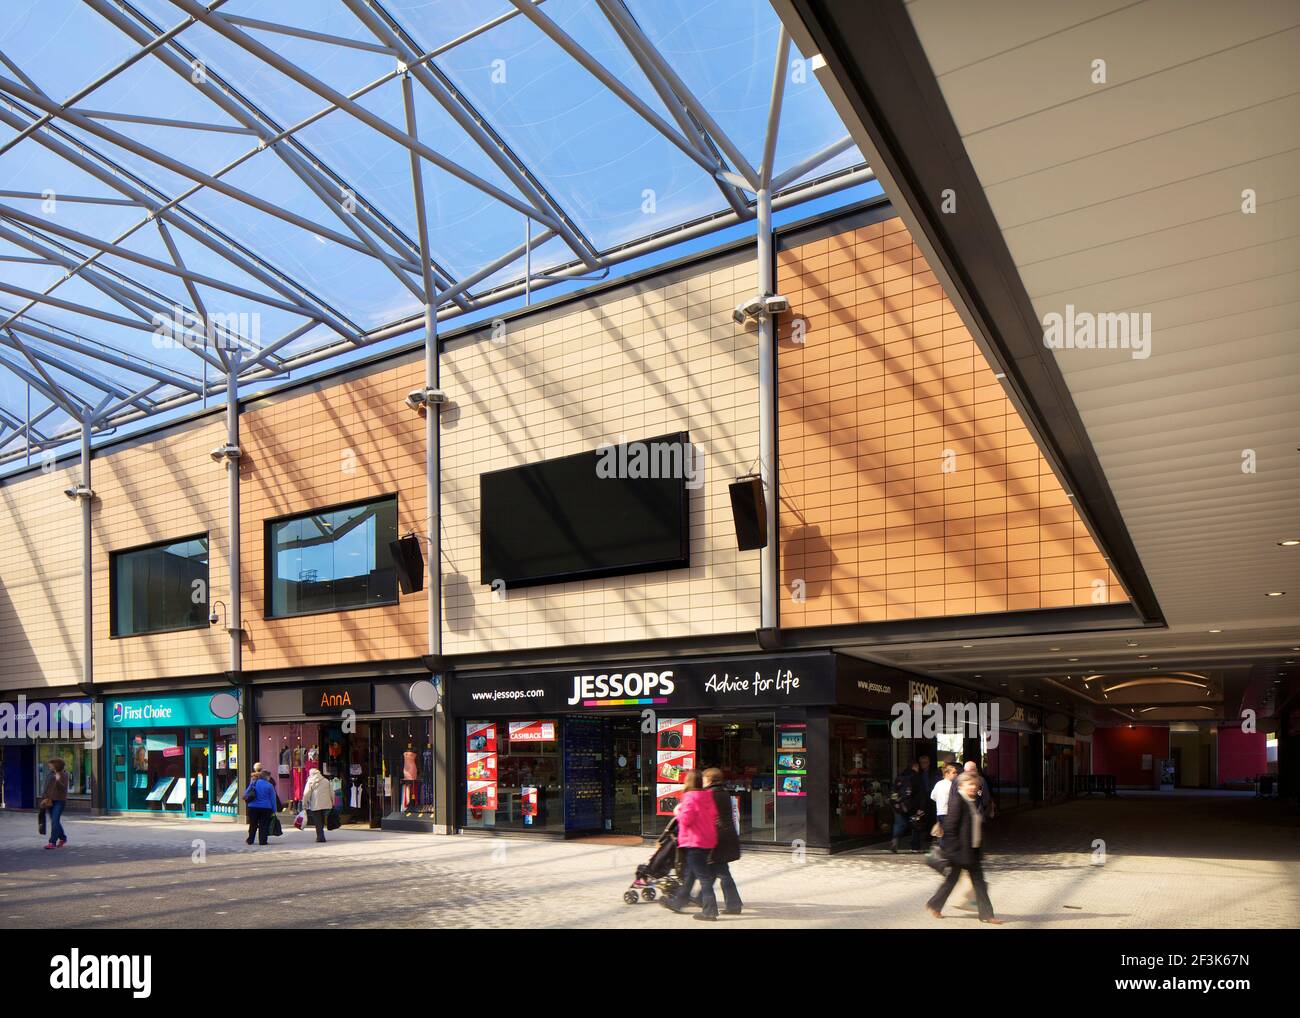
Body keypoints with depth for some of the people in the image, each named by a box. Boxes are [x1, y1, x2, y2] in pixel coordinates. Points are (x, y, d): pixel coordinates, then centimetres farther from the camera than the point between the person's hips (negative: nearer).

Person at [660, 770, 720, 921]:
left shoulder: (690, 797, -16)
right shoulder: (708, 797, 9)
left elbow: (686, 819, -23)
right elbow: (714, 816, 16)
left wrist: (678, 811, -4)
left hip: (694, 842, -9)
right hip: (708, 841, 9)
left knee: (704, 877, -7)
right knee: (690, 874, 20)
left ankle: (710, 911, -6)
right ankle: (678, 901, 33)